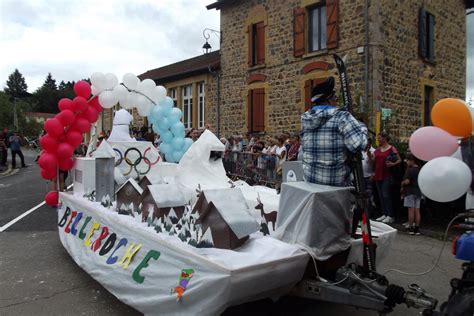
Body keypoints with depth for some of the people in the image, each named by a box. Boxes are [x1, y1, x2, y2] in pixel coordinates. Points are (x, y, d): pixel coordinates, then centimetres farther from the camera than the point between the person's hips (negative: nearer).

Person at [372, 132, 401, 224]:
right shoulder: (377, 150, 14)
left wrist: (393, 164, -22)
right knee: (381, 195, 9)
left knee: (386, 195, -9)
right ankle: (384, 214, 17)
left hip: (387, 175, -7)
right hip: (378, 175, 7)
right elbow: (373, 161, 13)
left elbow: (399, 160, -4)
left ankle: (390, 216, -3)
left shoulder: (392, 149, -3)